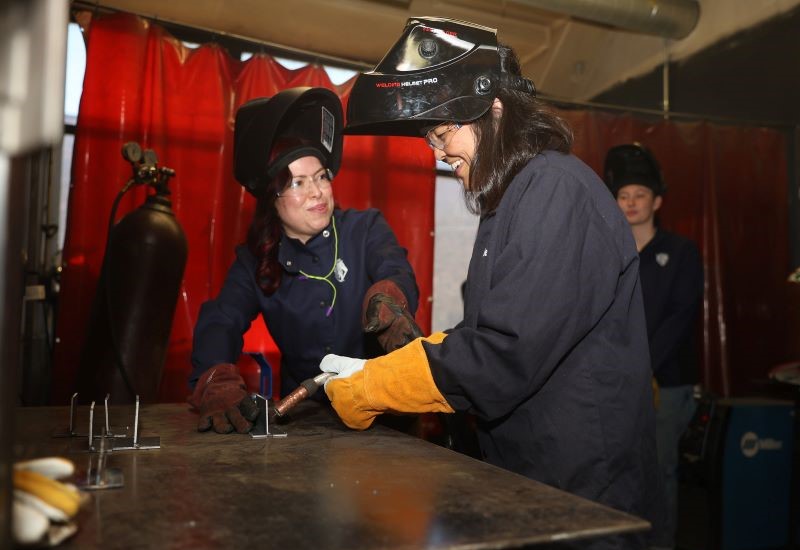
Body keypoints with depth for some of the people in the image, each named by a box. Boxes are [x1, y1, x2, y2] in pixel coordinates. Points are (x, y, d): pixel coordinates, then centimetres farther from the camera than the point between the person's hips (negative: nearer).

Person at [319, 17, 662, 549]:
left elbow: (504, 356, -25)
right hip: (528, 476, 8)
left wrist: (369, 390, -15)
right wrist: (373, 370, -1)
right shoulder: (515, 197, 10)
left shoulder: (557, 190, -19)